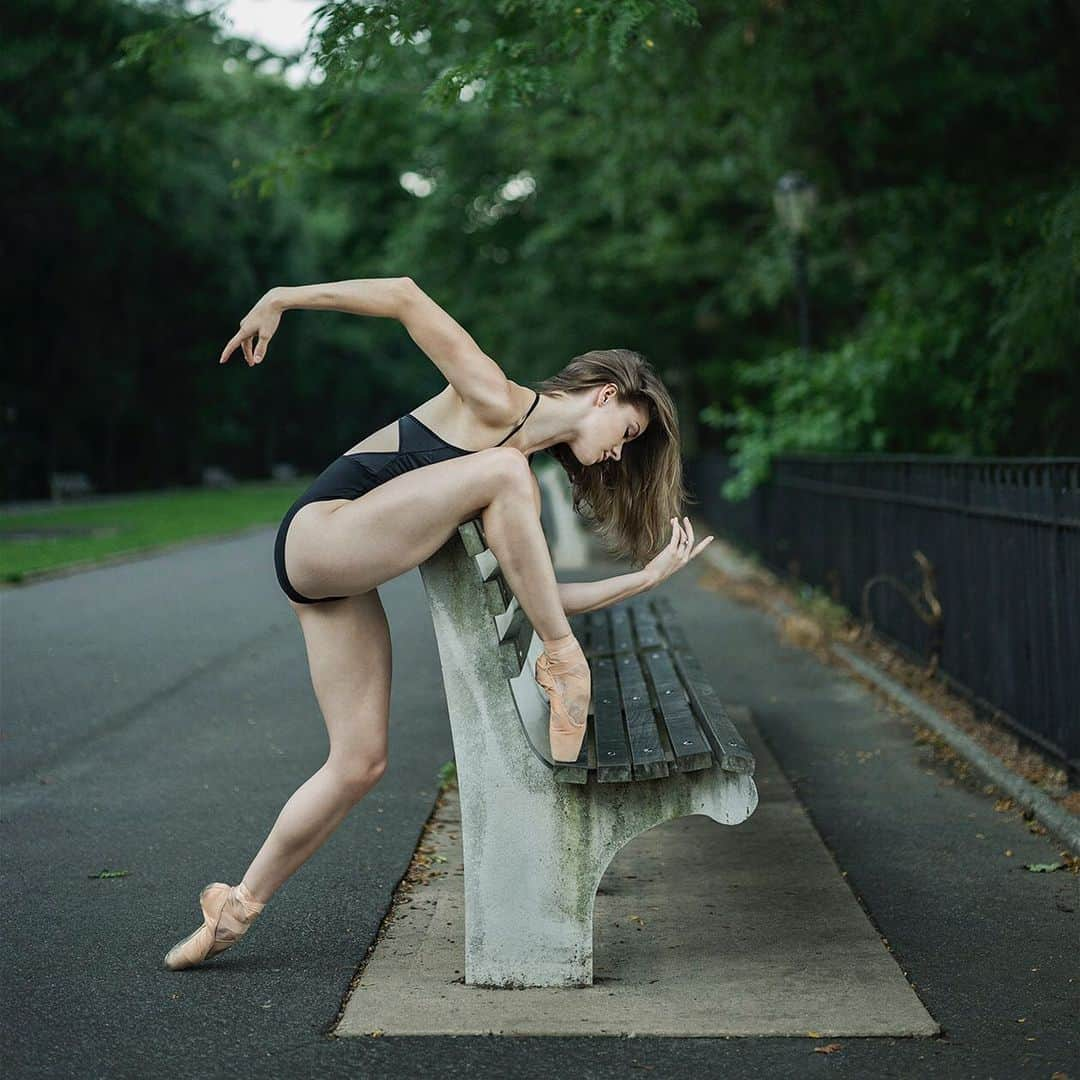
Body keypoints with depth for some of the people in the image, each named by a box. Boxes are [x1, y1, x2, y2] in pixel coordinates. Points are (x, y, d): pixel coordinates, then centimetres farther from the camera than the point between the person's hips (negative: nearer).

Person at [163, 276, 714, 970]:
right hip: (322, 533, -9)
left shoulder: (528, 482, 16)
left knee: (361, 763, 2)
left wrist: (647, 576, 9)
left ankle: (240, 907, 15)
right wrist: (280, 300, -13)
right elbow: (405, 297, -13)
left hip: (349, 585, 9)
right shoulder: (494, 401, -7)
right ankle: (564, 661, -18)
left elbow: (536, 593, 10)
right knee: (503, 473, -24)